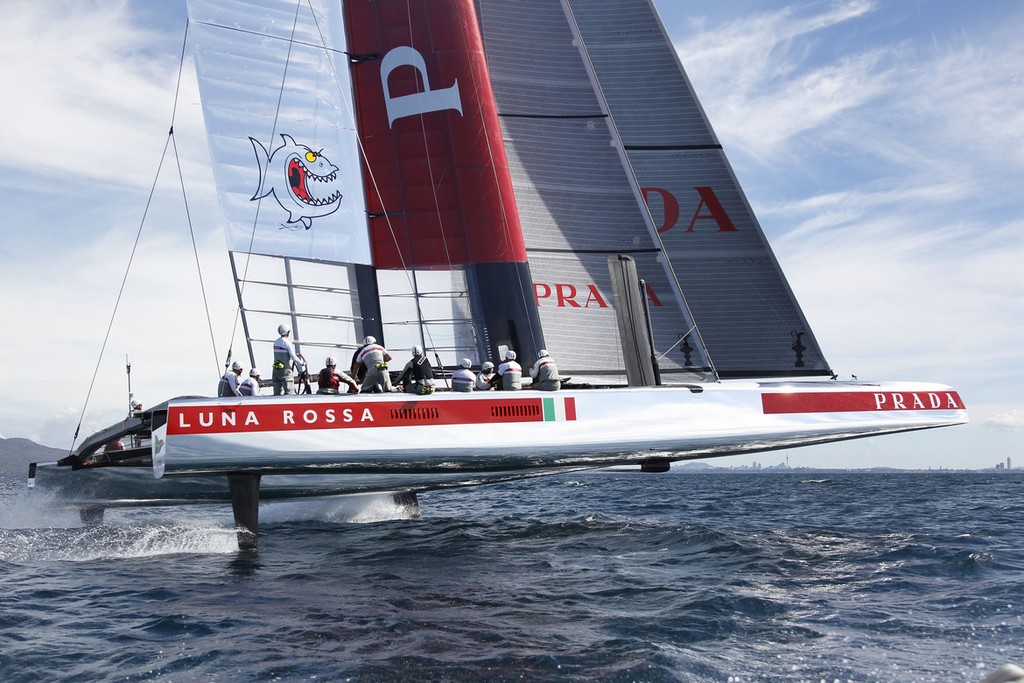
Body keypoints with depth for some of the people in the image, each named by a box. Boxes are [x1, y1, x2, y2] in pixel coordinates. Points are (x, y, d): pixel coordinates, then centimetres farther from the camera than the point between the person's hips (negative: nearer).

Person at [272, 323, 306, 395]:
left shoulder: (276, 342, 12)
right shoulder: (287, 342, -12)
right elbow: (293, 357, -14)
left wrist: (295, 355, 25)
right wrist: (302, 363, 0)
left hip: (276, 370, 7)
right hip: (285, 370, -7)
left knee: (277, 392, 8)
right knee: (289, 392, -6)